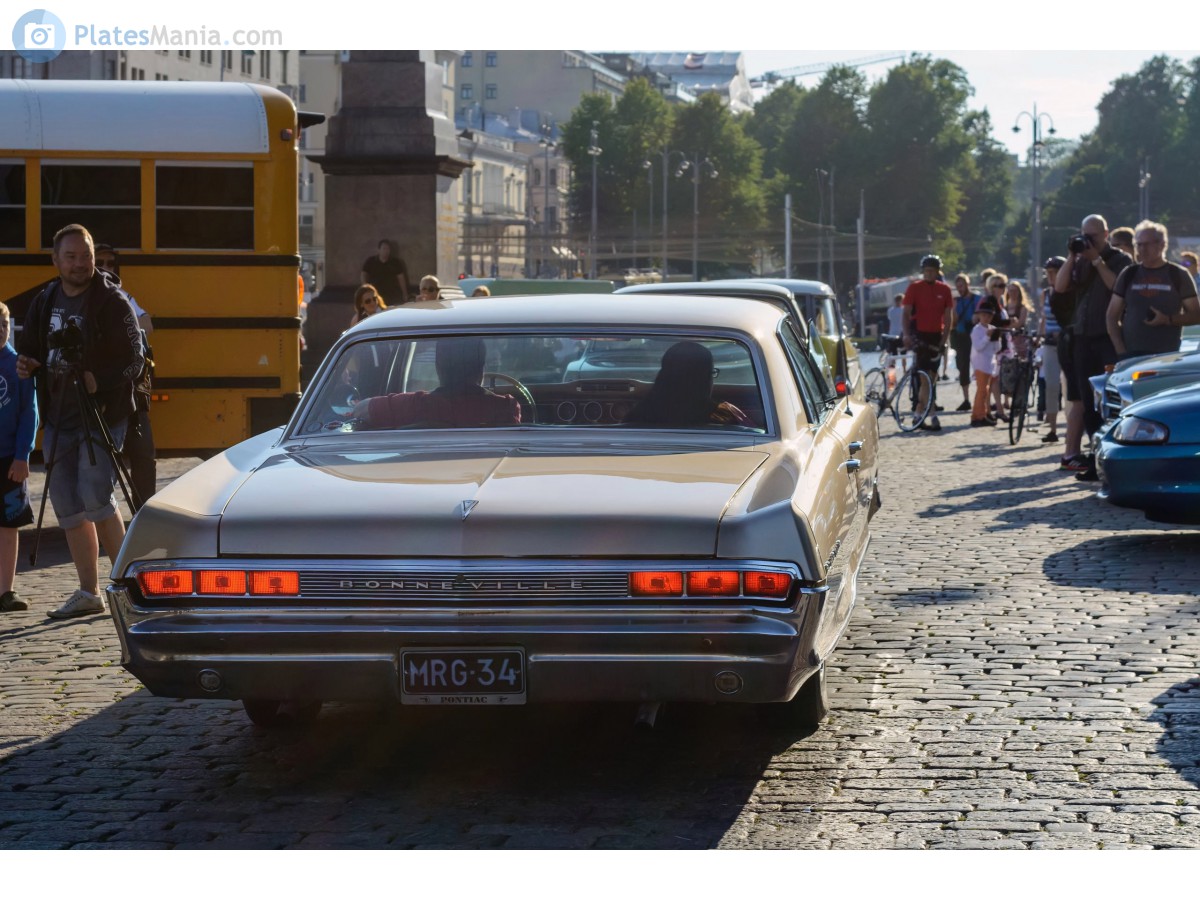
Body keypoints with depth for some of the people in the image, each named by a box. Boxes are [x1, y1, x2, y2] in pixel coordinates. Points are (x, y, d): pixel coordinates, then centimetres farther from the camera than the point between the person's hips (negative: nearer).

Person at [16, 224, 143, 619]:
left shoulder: (112, 301, -8)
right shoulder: (45, 302, 10)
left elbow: (133, 361, -11)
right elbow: (29, 348, 20)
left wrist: (99, 380, -27)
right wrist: (24, 364, -3)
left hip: (102, 416, -6)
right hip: (59, 419, 7)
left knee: (94, 495, -16)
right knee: (67, 505, 6)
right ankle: (89, 593, 14)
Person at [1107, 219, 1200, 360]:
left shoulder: (1178, 275, 6)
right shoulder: (1129, 275, 13)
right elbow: (1112, 316, 13)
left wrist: (1168, 320, -12)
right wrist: (1120, 350, 0)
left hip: (1166, 355, -2)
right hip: (1131, 354, 2)